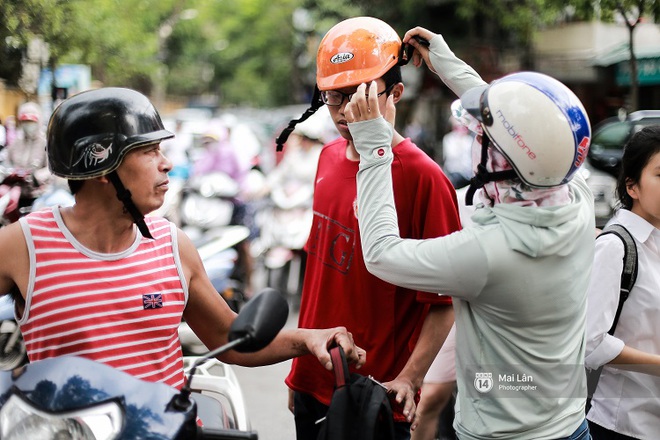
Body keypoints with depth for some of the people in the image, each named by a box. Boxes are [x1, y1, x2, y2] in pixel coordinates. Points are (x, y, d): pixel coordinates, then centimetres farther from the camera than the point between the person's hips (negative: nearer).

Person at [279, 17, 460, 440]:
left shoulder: (423, 177, -16)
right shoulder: (329, 158, 4)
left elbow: (444, 301, -14)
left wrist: (409, 380, -23)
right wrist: (300, 369, 14)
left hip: (376, 399, -6)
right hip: (313, 384, 6)